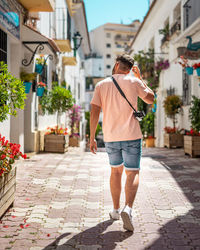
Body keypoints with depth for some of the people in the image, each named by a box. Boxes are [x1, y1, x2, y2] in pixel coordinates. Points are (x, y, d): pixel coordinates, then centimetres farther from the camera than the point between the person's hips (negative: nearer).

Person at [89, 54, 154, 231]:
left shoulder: (101, 85, 4)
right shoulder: (133, 82, -1)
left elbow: (94, 112, -1)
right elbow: (150, 99, 11)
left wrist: (92, 137, 5)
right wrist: (141, 79, 18)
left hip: (110, 136, 3)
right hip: (131, 136, -2)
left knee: (116, 171, 19)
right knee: (133, 173, 1)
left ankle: (116, 210, 25)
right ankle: (128, 209, -21)